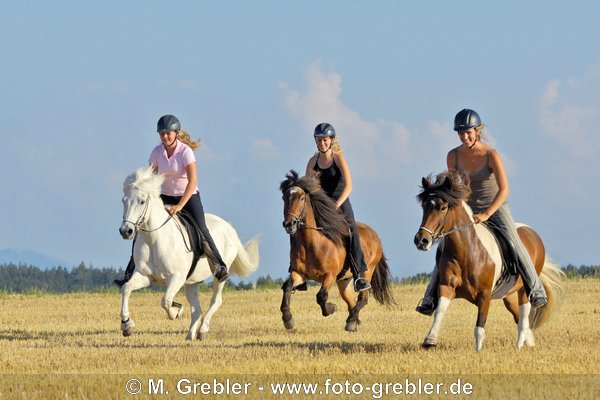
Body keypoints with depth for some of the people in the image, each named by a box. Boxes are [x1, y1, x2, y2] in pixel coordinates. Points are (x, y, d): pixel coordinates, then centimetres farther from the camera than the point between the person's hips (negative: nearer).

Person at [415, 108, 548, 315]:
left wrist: (486, 215, -34)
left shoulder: (491, 155, -19)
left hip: (496, 207, -3)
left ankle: (536, 290, -16)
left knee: (514, 243, -22)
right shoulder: (453, 156, -8)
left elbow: (504, 189, -26)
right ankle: (430, 299, -4)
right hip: (468, 209, 3)